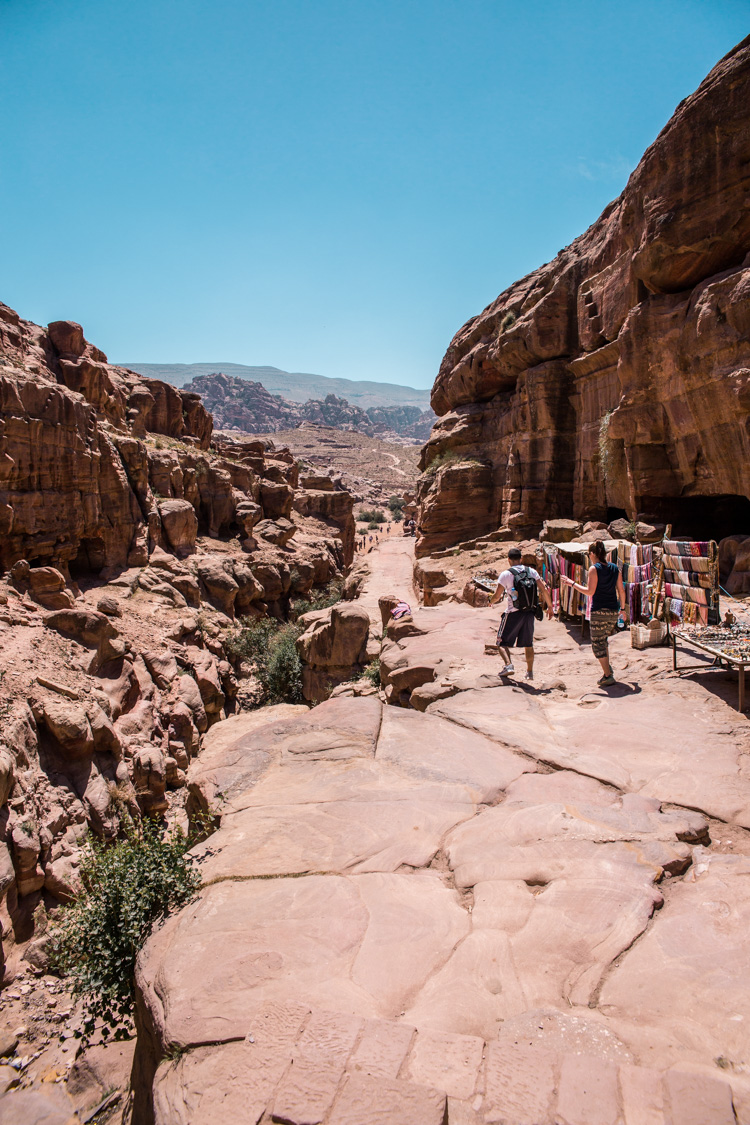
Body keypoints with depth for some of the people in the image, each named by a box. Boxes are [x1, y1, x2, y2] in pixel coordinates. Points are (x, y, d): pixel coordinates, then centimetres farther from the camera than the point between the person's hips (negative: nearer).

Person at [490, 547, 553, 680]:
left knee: (502, 643, 6)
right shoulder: (531, 571, 4)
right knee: (528, 644, 18)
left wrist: (491, 602, 14)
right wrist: (550, 606, 13)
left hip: (513, 613, -4)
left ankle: (508, 665, -14)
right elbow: (544, 590, 2)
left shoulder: (506, 574, -7)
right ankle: (530, 672, 21)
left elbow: (497, 596, -7)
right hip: (530, 613, 4)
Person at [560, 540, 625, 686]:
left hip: (599, 610, -6)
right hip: (613, 610, 6)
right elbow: (621, 591, 9)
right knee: (603, 638, 27)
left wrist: (572, 583, -7)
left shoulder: (594, 569, -10)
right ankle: (607, 666, 26)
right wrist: (622, 608, 20)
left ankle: (608, 676, -1)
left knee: (597, 644, 2)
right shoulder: (615, 568, 7)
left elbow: (590, 591, -14)